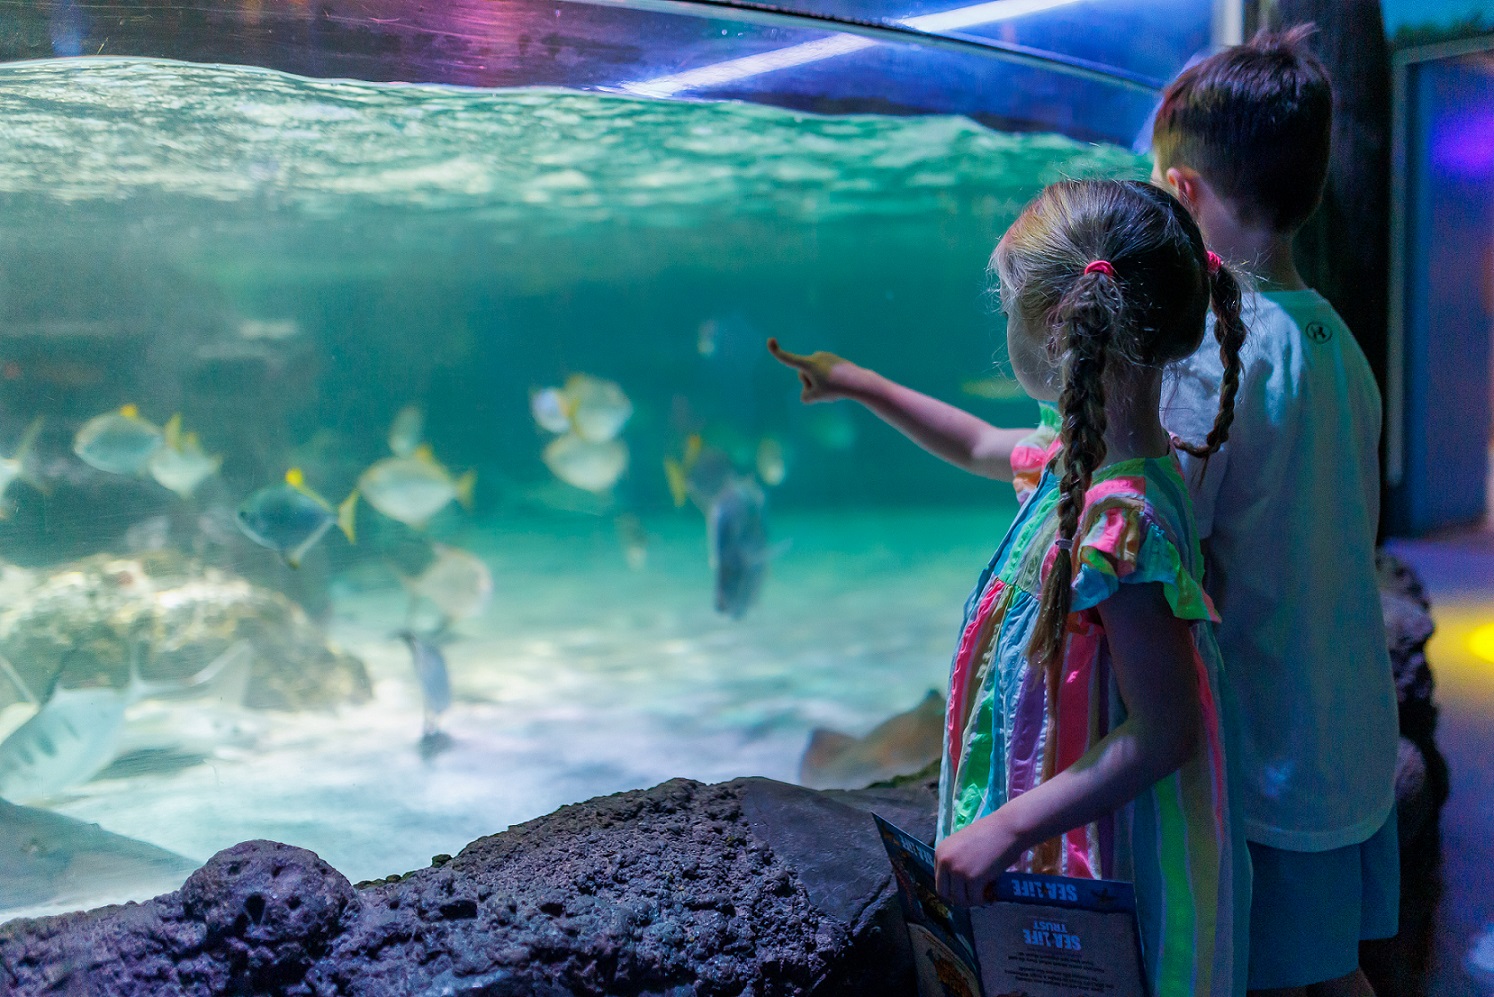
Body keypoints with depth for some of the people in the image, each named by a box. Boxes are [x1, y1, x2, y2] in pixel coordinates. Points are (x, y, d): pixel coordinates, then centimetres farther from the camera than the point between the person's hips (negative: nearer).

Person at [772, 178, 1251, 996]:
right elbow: (981, 447, 23)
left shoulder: (1117, 520, -29)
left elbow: (1165, 730, -28)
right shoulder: (1087, 460, 1)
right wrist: (859, 385, 34)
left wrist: (1007, 828, -27)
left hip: (1100, 869, -9)